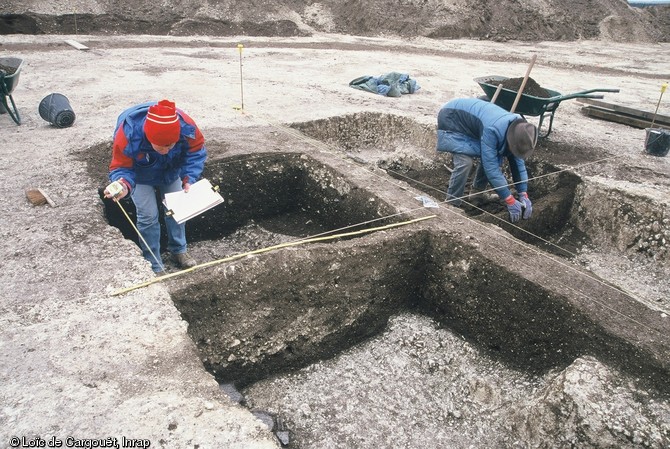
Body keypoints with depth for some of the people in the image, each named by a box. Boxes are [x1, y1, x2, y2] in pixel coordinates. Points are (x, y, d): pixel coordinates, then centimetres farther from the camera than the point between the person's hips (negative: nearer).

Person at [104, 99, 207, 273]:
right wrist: (123, 184, -52)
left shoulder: (186, 127, -38)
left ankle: (178, 250, 30)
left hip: (171, 171, 3)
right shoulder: (128, 135, -42)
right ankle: (154, 265, 7)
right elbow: (121, 167, -29)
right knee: (148, 216, -8)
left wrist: (189, 179, -36)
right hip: (140, 174, -3)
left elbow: (196, 153, -22)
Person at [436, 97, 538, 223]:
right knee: (465, 161, -26)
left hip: (469, 118, 8)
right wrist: (510, 201, -32)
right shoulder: (493, 130, -39)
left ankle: (477, 192, 22)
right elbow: (491, 167, -36)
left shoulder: (517, 129, -14)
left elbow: (518, 163, -5)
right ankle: (451, 205, -12)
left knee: (494, 157, 1)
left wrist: (524, 195, -11)